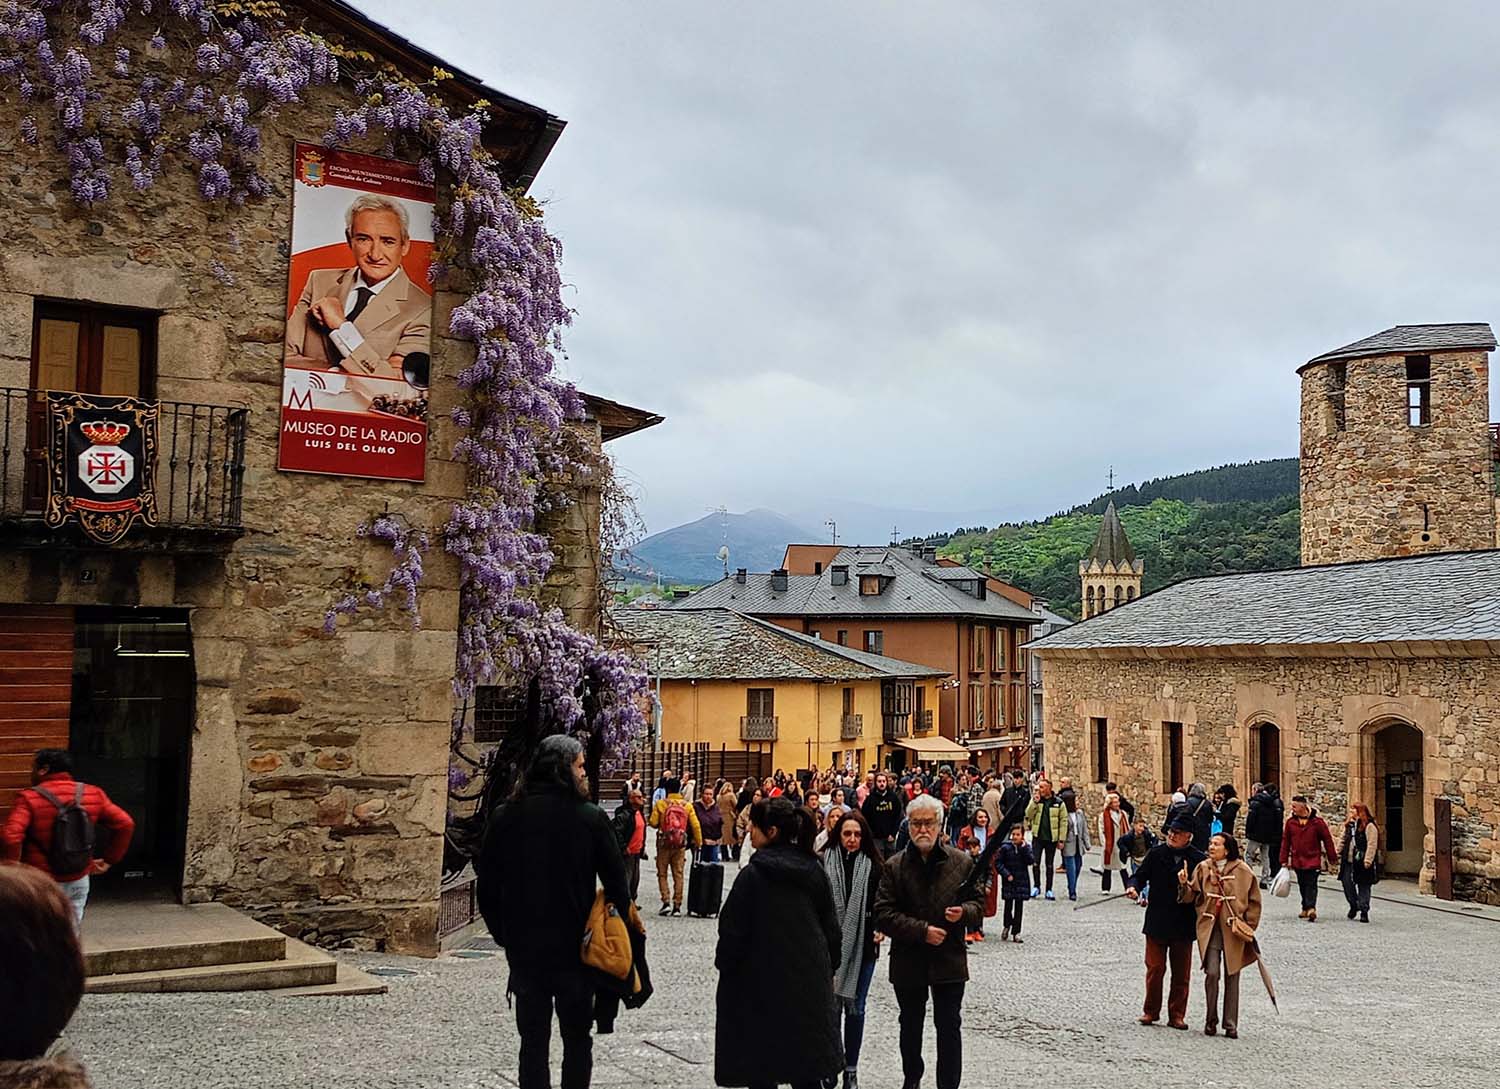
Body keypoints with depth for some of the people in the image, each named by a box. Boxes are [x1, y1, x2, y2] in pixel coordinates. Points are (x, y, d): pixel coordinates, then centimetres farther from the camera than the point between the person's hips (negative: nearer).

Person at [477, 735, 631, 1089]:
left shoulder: (504, 817, -3)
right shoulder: (590, 818, -10)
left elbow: (487, 884, 0)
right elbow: (617, 883, -7)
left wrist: (503, 933, 9)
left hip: (523, 948, 2)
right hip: (576, 946, -2)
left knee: (533, 1040, 10)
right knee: (577, 1038, 13)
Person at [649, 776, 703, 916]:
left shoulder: (660, 804, -7)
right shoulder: (687, 805, -1)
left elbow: (653, 823, -10)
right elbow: (695, 825, -2)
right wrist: (698, 842, 9)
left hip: (664, 843, -2)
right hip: (681, 844, 2)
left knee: (662, 874, 9)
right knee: (678, 875, 9)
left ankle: (666, 902, -4)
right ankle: (677, 906, 8)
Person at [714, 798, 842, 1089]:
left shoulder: (752, 876, -15)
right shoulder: (814, 872, 1)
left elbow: (732, 931, -12)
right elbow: (832, 930, 8)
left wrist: (724, 964, 4)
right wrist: (829, 970, 18)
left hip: (762, 983, -5)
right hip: (809, 984, 5)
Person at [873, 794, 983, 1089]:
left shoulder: (962, 862, -2)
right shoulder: (895, 867, -5)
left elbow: (978, 904, 3)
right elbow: (883, 914, -10)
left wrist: (964, 912, -20)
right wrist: (922, 931, -18)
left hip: (949, 959, -1)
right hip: (908, 962, 1)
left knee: (949, 1026, 2)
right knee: (910, 1025, 18)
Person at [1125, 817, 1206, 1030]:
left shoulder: (1199, 859, -4)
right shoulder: (1156, 853, 1)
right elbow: (1141, 875, 3)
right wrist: (1134, 887, -16)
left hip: (1183, 924, 0)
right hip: (1157, 922, 1)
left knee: (1181, 973, 8)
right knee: (1155, 968, 4)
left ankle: (1177, 1014, 18)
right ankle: (1151, 1011, 17)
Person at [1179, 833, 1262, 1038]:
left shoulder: (1243, 871, -3)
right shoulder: (1203, 868, 3)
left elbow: (1254, 902, 4)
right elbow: (1190, 897, 4)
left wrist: (1249, 927, 1)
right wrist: (1184, 884, -16)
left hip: (1233, 930, -1)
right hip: (1210, 929, 1)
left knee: (1231, 976, 7)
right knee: (1212, 973, -9)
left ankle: (1230, 1024, 16)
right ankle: (1211, 1020, 7)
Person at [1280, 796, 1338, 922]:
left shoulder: (1317, 822, -7)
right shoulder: (1290, 822, 2)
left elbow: (1327, 840, -2)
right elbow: (1285, 841, 7)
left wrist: (1333, 860, 0)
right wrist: (1284, 860, 6)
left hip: (1313, 860, -4)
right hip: (1297, 860, 4)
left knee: (1311, 884, -12)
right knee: (1302, 885, 13)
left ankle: (1311, 908, -21)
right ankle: (1306, 908, 25)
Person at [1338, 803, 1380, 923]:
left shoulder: (1369, 826, -10)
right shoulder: (1349, 825, 13)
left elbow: (1372, 845, -15)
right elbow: (1343, 840, 19)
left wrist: (1368, 860, -20)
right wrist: (1338, 855, 14)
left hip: (1361, 862, -7)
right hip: (1349, 861, 7)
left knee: (1363, 886, 1)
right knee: (1347, 882, 6)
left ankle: (1364, 911, 7)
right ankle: (1354, 905, 25)